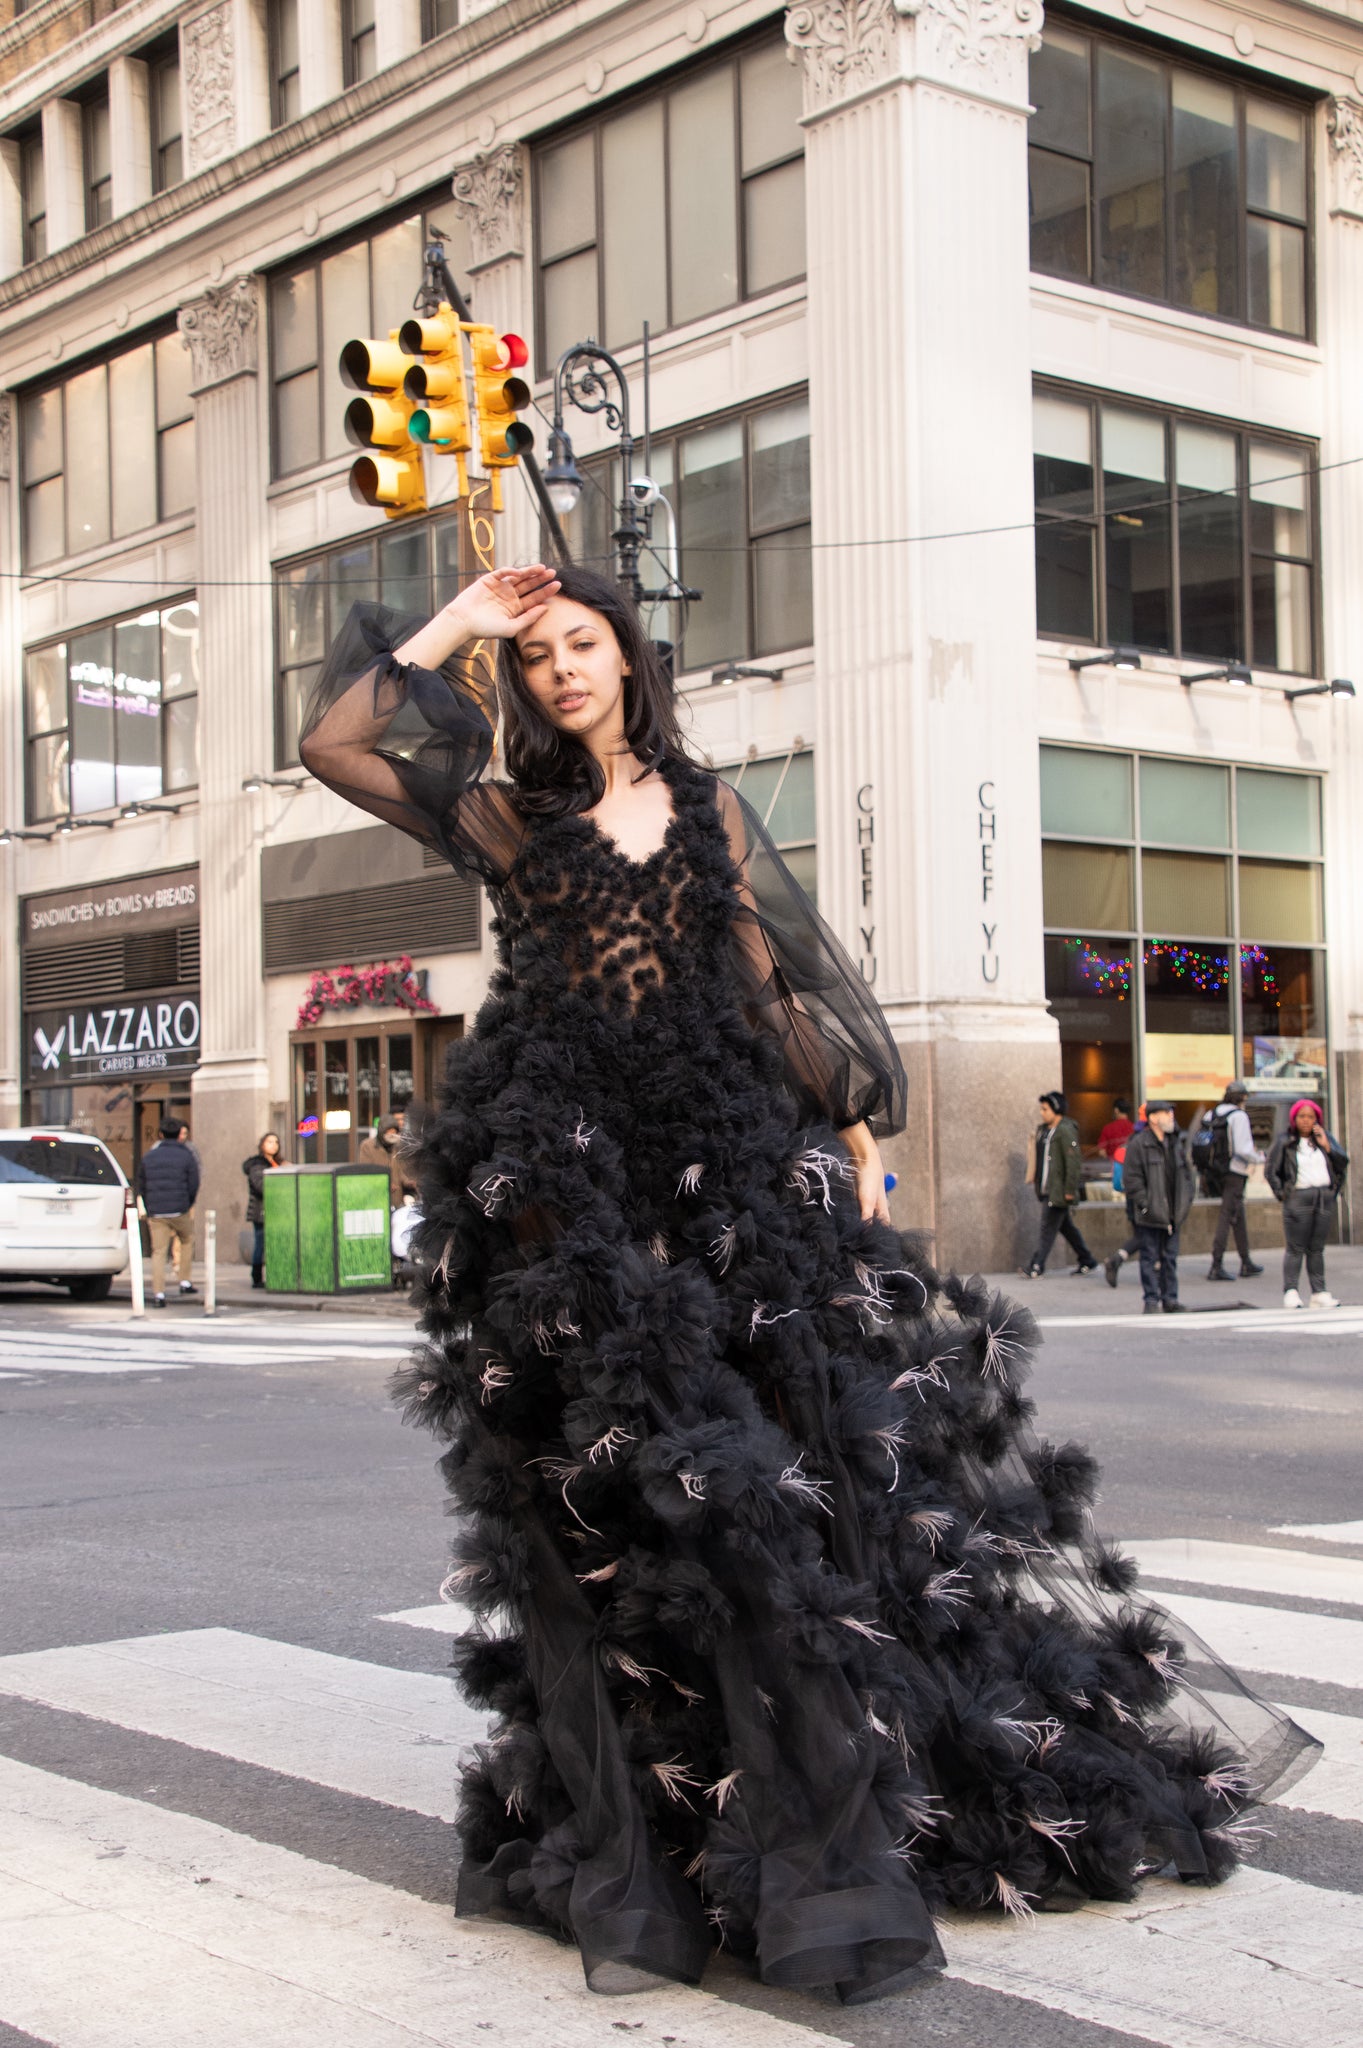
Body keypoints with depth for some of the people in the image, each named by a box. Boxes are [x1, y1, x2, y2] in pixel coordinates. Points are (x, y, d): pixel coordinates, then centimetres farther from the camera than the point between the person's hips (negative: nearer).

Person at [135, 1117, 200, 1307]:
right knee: (187, 1241, 23)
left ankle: (158, 1294, -6)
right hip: (180, 1212, -2)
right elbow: (193, 1186, -3)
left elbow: (140, 1185, 12)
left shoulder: (148, 1157, 11)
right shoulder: (187, 1156, 0)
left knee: (158, 1252, 3)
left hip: (156, 1213, 2)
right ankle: (186, 1282, 20)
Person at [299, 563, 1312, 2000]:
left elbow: (779, 975, 17)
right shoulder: (513, 819, 13)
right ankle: (622, 1865, 0)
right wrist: (455, 624, 9)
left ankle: (821, 1851, -6)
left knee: (760, 1497, -8)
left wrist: (851, 1122, 8)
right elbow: (329, 744, 4)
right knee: (584, 1515, -4)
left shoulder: (706, 809, 18)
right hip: (557, 1179, -1)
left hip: (723, 1164, 1)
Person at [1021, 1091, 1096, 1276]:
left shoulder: (1066, 1131, -14)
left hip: (1059, 1191, -10)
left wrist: (1069, 1190, -20)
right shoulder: (1043, 1130, 14)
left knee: (1048, 1228, -7)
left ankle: (1035, 1267, -4)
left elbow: (1074, 1162, -18)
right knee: (1066, 1226, 15)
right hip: (1047, 1189, 10)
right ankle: (1087, 1262, 23)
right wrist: (1039, 1187, 19)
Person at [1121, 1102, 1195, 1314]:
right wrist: (1144, 1204, -16)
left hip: (1171, 1214, 6)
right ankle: (1151, 1300, 3)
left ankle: (1170, 1298, 17)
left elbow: (1186, 1173, 20)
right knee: (1150, 1257, -2)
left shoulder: (1175, 1143, 13)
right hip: (1148, 1215, -6)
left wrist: (1185, 1201, 9)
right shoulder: (1138, 1144, -8)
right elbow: (1133, 1178, -11)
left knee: (1170, 1257, 10)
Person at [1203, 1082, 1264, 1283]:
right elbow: (1242, 1149, -19)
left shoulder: (1213, 1115, 10)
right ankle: (1216, 1266, -11)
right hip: (1234, 1172, -8)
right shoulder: (1239, 1116, -12)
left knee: (1239, 1216, 18)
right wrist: (1259, 1157, 0)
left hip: (1217, 1172, 8)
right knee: (1227, 1216, -7)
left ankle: (1246, 1264, 26)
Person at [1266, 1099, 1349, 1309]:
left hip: (1325, 1198, 4)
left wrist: (1326, 1146, -7)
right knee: (1295, 1248, -7)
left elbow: (1343, 1164, 5)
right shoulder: (1284, 1141, 1)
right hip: (1298, 1198, -4)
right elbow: (1270, 1171, 2)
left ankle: (1319, 1293, 7)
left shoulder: (1325, 1137, 12)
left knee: (1317, 1249, 7)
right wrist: (1282, 1194, -4)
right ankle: (1290, 1294, -7)